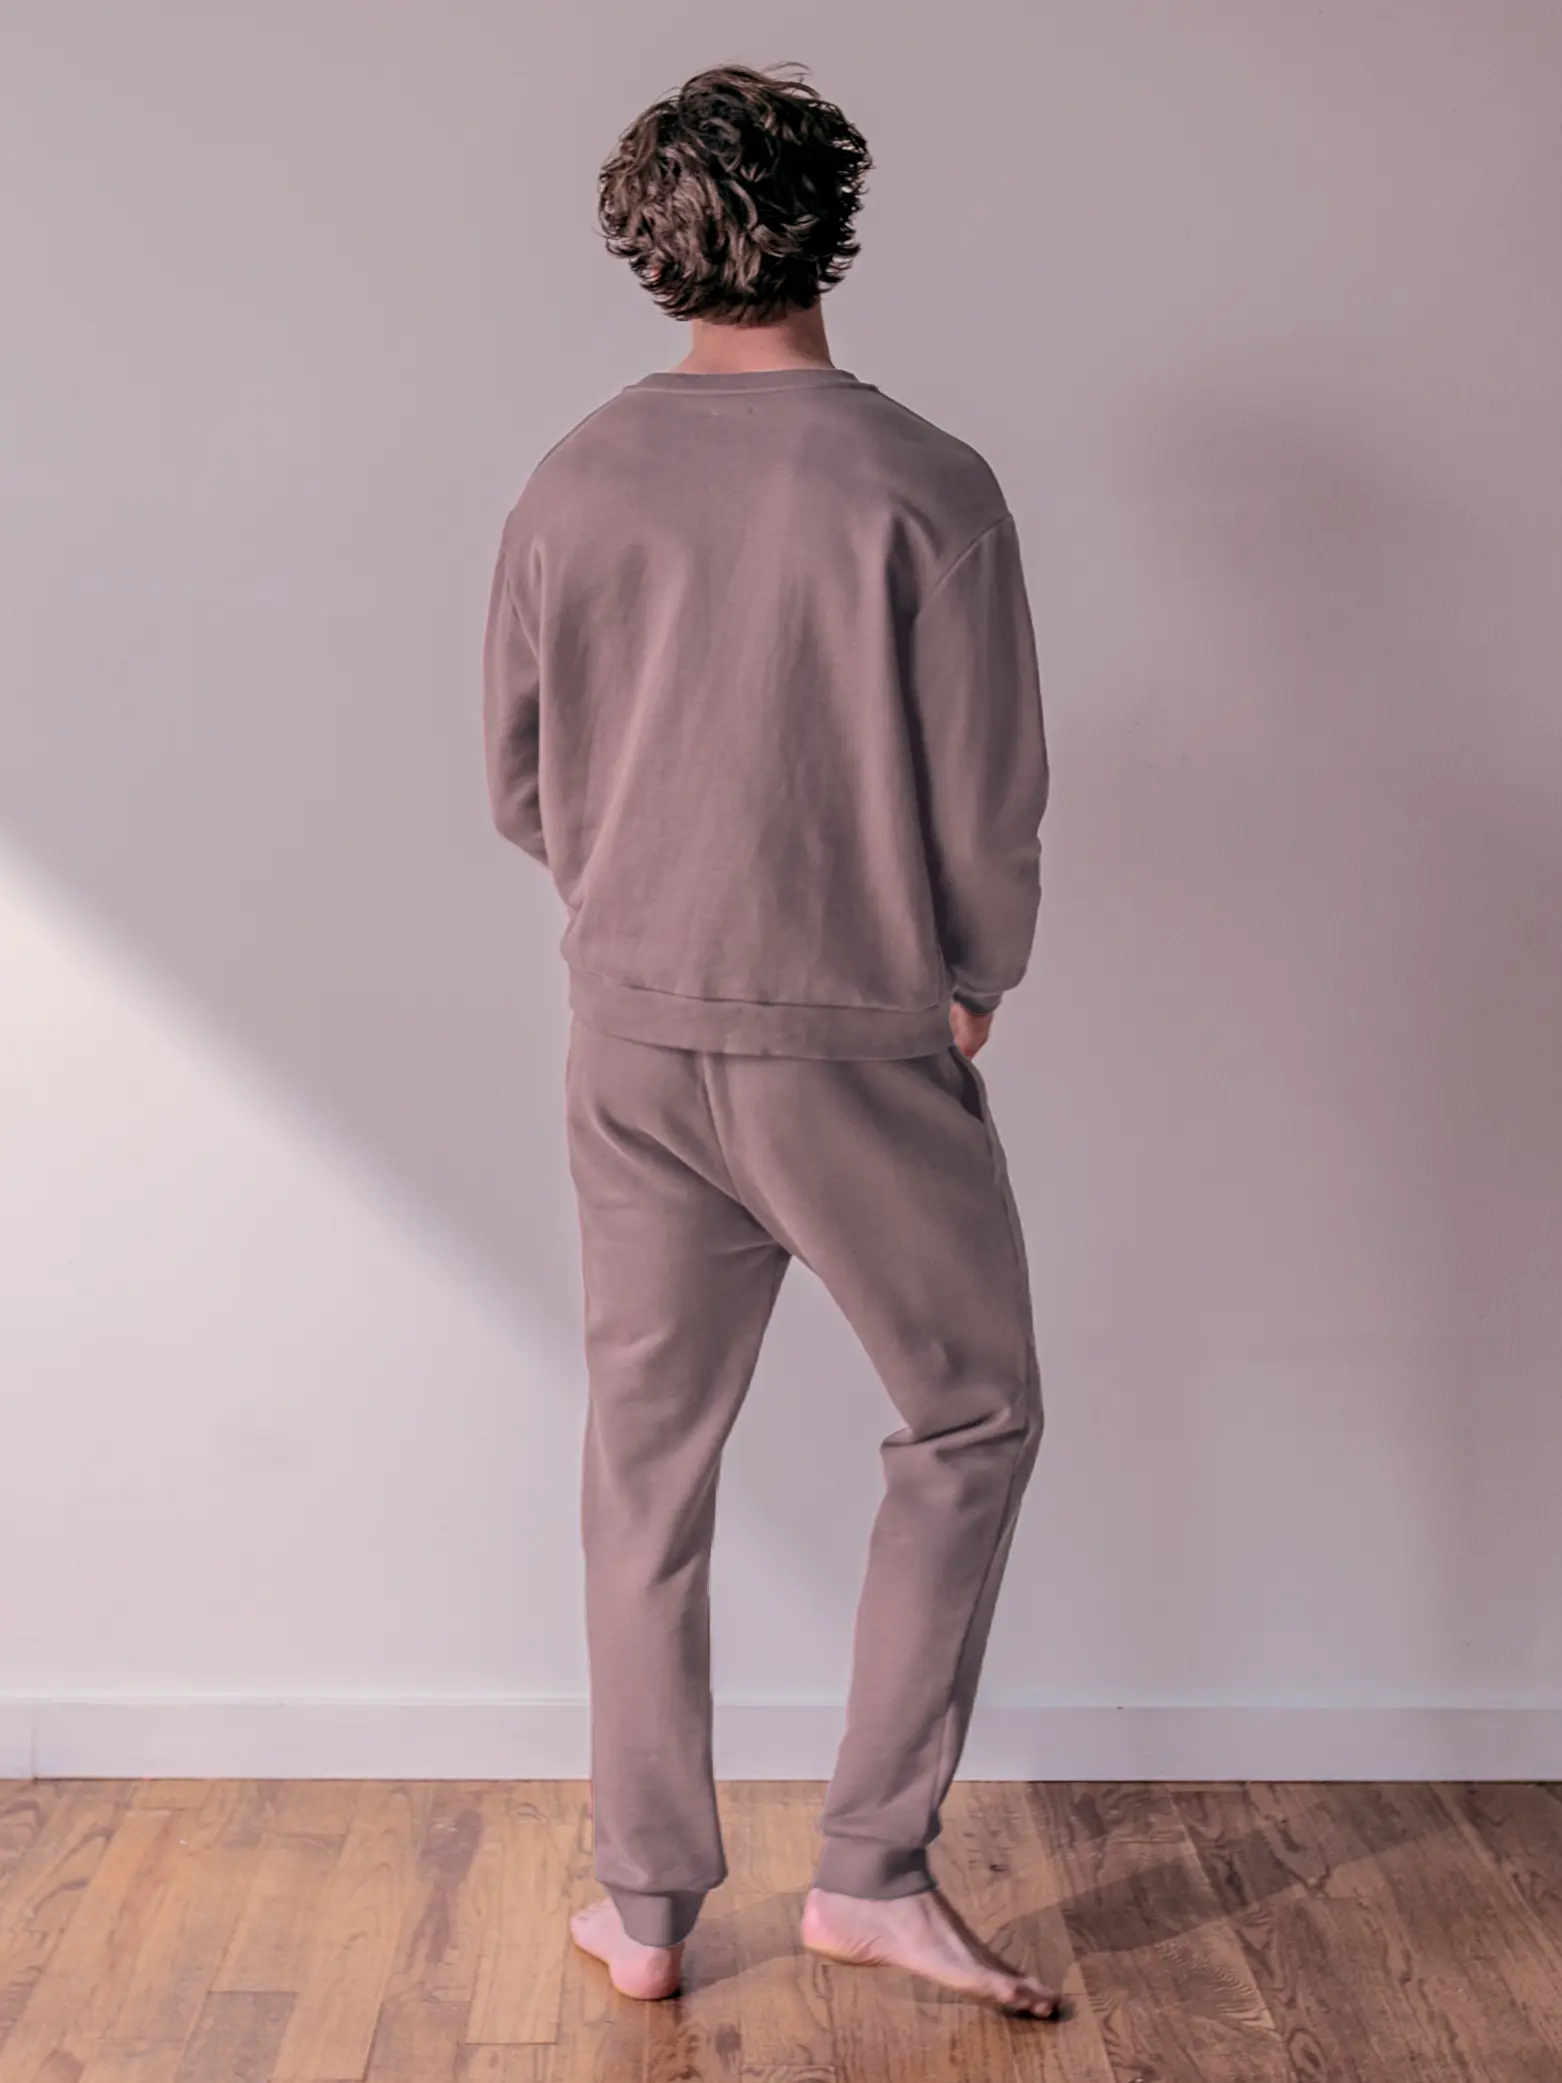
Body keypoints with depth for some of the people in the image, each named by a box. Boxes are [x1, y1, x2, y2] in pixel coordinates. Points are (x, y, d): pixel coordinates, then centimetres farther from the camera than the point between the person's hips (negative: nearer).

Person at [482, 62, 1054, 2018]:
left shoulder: (572, 485, -1)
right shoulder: (923, 488, -14)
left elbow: (518, 783, 6)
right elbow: (992, 801, -11)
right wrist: (966, 985, 6)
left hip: (633, 1042, 4)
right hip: (861, 1047, -4)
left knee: (646, 1468, 14)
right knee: (971, 1422, 15)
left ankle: (646, 1902, 24)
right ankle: (872, 1867, 16)